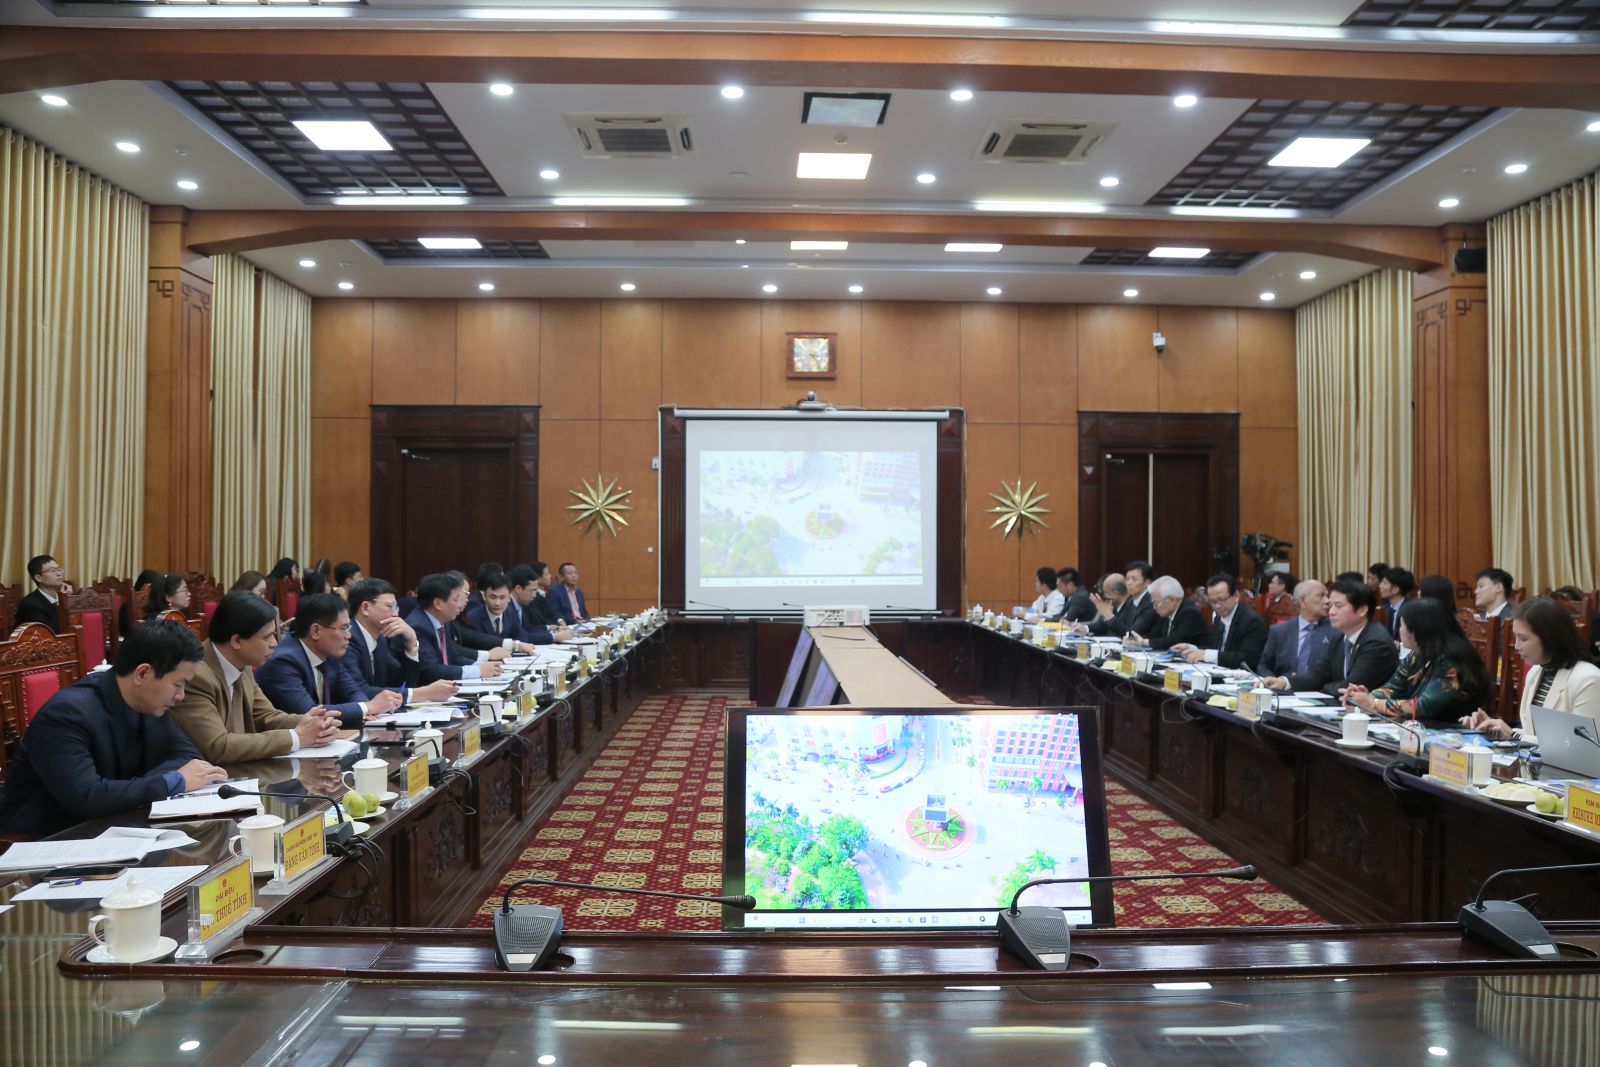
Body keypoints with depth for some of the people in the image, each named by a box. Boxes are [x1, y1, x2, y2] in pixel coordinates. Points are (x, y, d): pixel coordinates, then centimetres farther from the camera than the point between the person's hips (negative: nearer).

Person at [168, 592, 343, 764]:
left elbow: (265, 717, 8)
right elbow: (217, 747, -25)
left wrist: (307, 725, -11)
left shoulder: (242, 666, 1)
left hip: (237, 771, 7)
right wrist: (296, 737, -21)